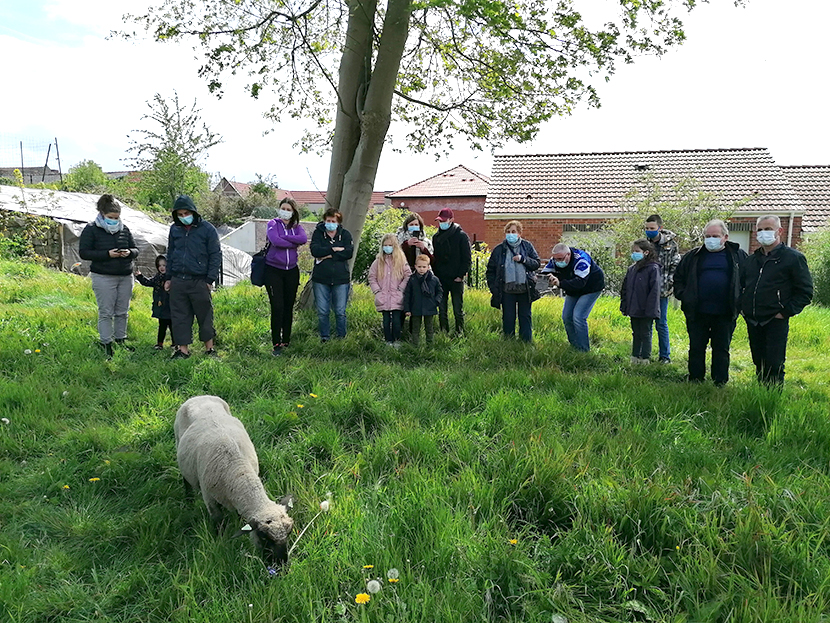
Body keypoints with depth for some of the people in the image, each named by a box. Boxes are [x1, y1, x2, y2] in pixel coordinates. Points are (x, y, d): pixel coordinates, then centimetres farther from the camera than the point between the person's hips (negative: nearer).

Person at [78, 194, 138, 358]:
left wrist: (129, 252, -8)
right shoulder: (91, 229, -2)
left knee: (123, 312, 9)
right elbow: (83, 252, -7)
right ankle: (106, 344, 6)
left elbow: (135, 250, 17)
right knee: (106, 312, -3)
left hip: (125, 276, 5)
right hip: (103, 277, -4)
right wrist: (107, 254, -17)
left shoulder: (124, 229, 12)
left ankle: (120, 339, 22)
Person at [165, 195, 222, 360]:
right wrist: (169, 278, 14)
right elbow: (170, 254, 18)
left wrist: (210, 280, -7)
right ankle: (183, 349, 17)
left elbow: (215, 255, -2)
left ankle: (209, 348, 18)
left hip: (199, 281, -4)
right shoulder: (174, 229, 9)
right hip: (178, 281, 4)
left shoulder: (207, 229, -4)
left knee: (204, 316, 5)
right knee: (179, 317, 7)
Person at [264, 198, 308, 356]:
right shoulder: (273, 224, 0)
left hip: (291, 271, 4)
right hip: (273, 270, -4)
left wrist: (284, 238, -17)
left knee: (288, 307, 9)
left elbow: (304, 239, -12)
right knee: (277, 307, -8)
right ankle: (276, 344, -1)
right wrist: (294, 243, -9)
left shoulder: (297, 227, 9)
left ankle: (286, 341, 20)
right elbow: (275, 241, -19)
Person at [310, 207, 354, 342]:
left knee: (340, 312, 4)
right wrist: (334, 249, -12)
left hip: (341, 279, 0)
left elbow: (349, 252, -9)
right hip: (321, 279, 0)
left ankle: (341, 338, 16)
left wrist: (328, 255, -12)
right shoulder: (318, 233, 6)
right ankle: (324, 339, 17)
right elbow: (315, 251, -11)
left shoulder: (345, 234, 7)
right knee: (322, 312, 4)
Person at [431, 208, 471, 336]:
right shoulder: (436, 237, 12)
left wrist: (461, 275, -11)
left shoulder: (461, 236, -3)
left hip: (456, 279, -4)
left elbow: (467, 258, -4)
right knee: (441, 309, 7)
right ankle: (443, 333, 15)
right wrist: (435, 275, 6)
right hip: (441, 279, 5)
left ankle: (460, 333, 12)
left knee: (458, 310, 2)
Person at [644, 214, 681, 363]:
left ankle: (665, 355, 12)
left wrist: (668, 285, -9)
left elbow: (676, 267, -1)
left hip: (662, 291, -3)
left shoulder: (671, 245, -3)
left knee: (661, 323, 1)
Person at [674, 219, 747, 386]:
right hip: (697, 313, 1)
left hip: (725, 315, -1)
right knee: (696, 349, 7)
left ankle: (720, 383, 17)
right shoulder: (693, 256, 7)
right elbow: (678, 278, 14)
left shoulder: (738, 255, 6)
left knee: (721, 350, 8)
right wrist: (683, 296, 1)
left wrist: (741, 300, 1)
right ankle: (695, 382, 18)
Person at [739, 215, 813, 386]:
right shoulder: (751, 260, 14)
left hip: (776, 322, -6)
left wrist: (786, 312, -12)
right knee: (759, 363, 14)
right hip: (752, 322, 6)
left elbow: (805, 291, -5)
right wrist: (742, 307, 12)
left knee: (774, 365, -5)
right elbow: (741, 286, 26)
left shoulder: (793, 258, -4)